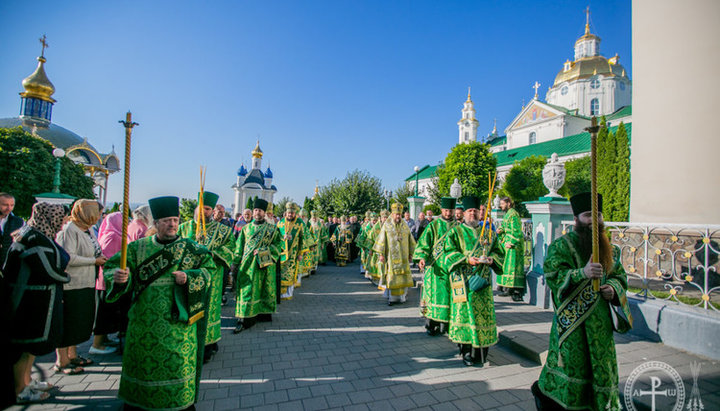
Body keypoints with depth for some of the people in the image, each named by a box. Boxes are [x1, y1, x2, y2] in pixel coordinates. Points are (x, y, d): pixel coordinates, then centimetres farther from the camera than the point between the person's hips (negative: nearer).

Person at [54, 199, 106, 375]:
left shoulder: (88, 229, 10)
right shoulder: (69, 230, -17)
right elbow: (68, 258, -25)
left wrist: (100, 259, 4)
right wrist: (94, 261, -18)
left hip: (86, 284, 9)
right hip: (71, 286, -9)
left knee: (80, 322, 18)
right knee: (67, 324, 3)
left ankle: (72, 355, 33)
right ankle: (61, 362, 16)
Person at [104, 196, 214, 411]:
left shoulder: (190, 248, -1)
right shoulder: (138, 247, 3)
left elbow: (208, 271, -4)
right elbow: (113, 267, -1)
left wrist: (189, 278, -21)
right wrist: (118, 276, -23)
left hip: (178, 322, -1)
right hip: (144, 322, 2)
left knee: (177, 365, 7)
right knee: (141, 363, 15)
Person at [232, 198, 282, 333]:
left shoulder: (272, 229, 3)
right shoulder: (246, 228, 11)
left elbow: (278, 245, -2)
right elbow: (239, 247, 13)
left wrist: (263, 250, -14)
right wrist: (236, 263, 7)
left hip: (264, 265, -1)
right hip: (248, 265, 1)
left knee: (264, 290, 7)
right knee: (247, 291, 0)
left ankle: (263, 313, 22)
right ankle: (244, 320, 4)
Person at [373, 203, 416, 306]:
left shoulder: (405, 226, 7)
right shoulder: (386, 225, -1)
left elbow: (410, 240, 13)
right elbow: (381, 240, -3)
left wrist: (410, 253, 10)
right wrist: (380, 254, -8)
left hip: (403, 256, 3)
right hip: (391, 256, -3)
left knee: (403, 274, 4)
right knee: (391, 275, -3)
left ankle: (402, 295, 16)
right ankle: (392, 297, 3)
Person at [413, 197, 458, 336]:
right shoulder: (433, 226, 1)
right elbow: (423, 244, -5)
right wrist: (422, 258, -21)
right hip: (436, 268, -2)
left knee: (450, 296, 4)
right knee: (434, 294, 0)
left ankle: (444, 324, 17)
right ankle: (431, 324, 13)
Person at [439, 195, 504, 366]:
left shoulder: (488, 233, 14)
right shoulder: (456, 232, 3)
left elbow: (498, 251, 15)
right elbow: (449, 253, -6)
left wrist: (492, 259, -7)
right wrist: (467, 259, -20)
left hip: (483, 280, 3)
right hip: (463, 280, -3)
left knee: (484, 313, 4)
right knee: (464, 312, -2)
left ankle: (481, 351, 17)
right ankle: (466, 350, 9)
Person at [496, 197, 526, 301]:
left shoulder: (513, 214, -12)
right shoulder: (507, 214, 17)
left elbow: (516, 230, -18)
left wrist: (511, 243, -22)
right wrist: (501, 230, 4)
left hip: (513, 245, -10)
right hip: (508, 243, 10)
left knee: (511, 264, -8)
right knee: (507, 264, 10)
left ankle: (510, 289, -5)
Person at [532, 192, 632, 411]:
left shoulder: (609, 248, 10)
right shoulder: (562, 245, -10)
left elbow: (620, 275, 18)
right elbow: (552, 275, -20)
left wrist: (613, 287, -4)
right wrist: (582, 273, -34)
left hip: (600, 319, 6)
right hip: (572, 319, -6)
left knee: (601, 366, 14)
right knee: (570, 363, 1)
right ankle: (544, 391, 24)